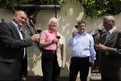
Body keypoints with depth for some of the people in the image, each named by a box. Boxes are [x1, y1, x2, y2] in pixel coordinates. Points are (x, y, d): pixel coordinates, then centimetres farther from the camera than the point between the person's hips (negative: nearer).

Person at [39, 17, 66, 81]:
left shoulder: (58, 34, 18)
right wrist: (51, 42, -16)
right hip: (47, 55, -5)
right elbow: (40, 45, -8)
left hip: (57, 56, 5)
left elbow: (62, 44, 29)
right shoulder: (45, 32, 3)